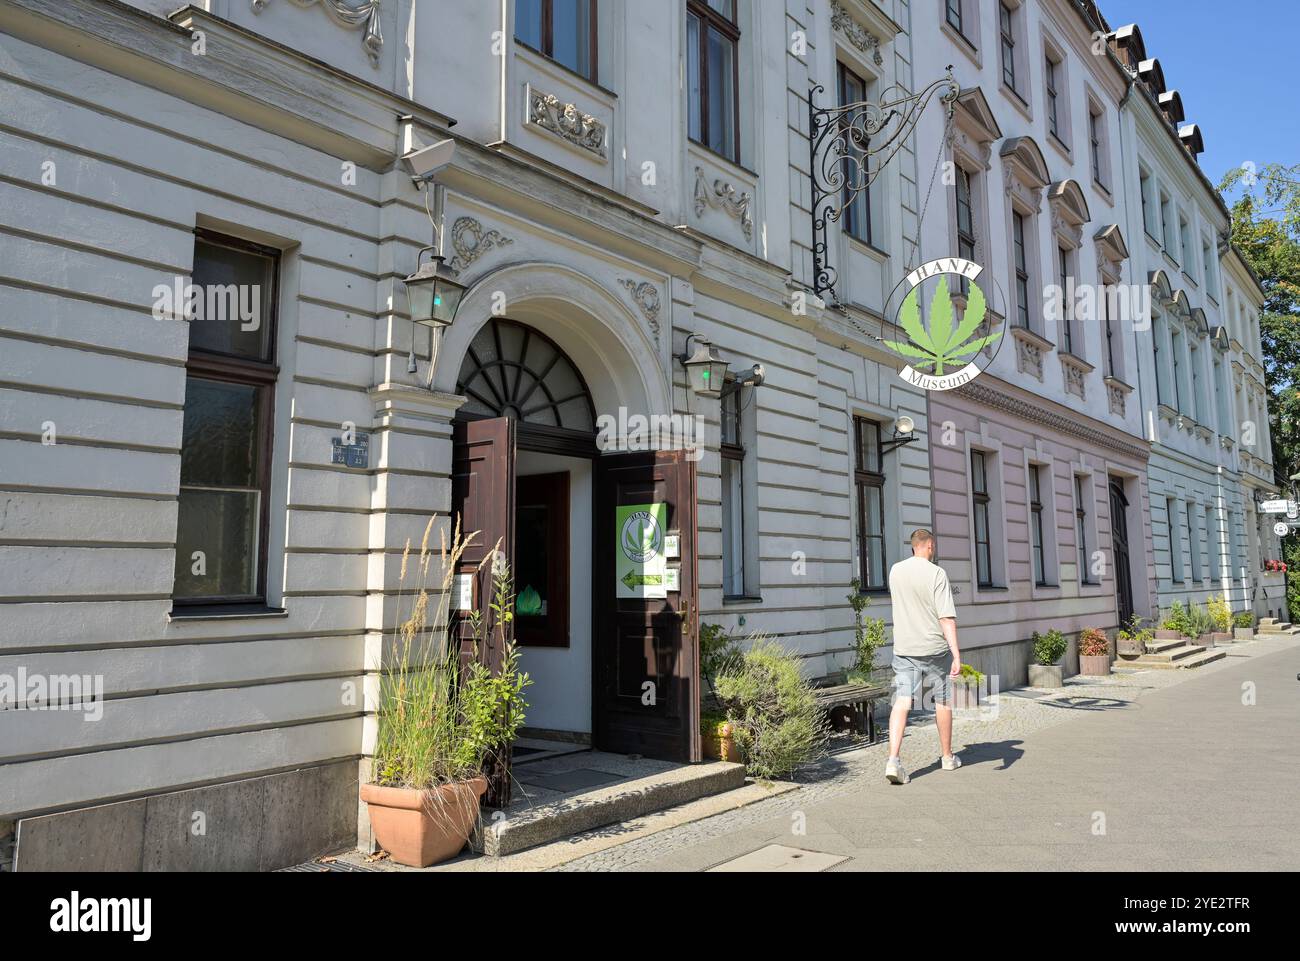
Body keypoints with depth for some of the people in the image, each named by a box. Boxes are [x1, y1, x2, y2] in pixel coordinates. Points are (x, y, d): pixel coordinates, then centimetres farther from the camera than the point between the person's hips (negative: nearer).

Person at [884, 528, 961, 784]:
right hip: (935, 648, -3)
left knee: (901, 701, -3)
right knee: (943, 702, 14)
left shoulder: (895, 571, 4)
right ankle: (948, 757, 28)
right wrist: (957, 654, -21)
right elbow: (947, 618, -18)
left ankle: (893, 759, -17)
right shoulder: (936, 574, -12)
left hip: (903, 648, 3)